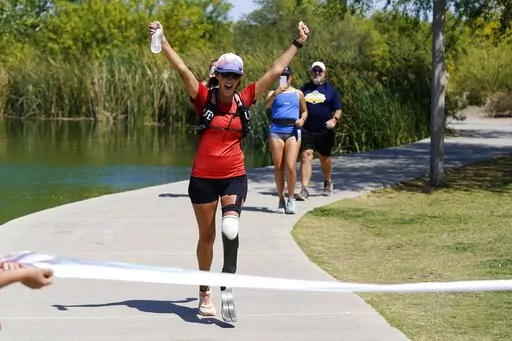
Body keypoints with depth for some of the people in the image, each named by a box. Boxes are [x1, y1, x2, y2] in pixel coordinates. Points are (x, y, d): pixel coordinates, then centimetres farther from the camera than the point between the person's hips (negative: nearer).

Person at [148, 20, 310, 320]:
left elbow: (275, 71, 6)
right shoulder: (205, 99, -3)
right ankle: (205, 293, 27)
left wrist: (297, 44, 8)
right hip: (203, 178, 0)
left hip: (234, 177, 0)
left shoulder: (244, 100, 1)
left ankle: (228, 283, -18)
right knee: (207, 236, 11)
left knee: (230, 228, -25)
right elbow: (182, 68, -12)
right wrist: (162, 41, -20)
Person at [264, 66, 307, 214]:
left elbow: (304, 111, 23)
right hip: (276, 131, 0)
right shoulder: (273, 93, 9)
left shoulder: (298, 94, 14)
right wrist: (275, 93, -26)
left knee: (291, 166, -12)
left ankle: (291, 199, -1)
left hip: (293, 131, 0)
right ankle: (281, 199, 12)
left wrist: (302, 119, 2)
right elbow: (266, 105, -11)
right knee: (278, 167, 2)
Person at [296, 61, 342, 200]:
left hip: (324, 131, 0)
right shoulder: (304, 88, 11)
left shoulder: (330, 89, 6)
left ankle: (327, 183, 40)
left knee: (325, 158, 15)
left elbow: (338, 109, 5)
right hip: (306, 131, 0)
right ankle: (304, 189, -17)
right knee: (306, 156, -13)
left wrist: (334, 119, -14)